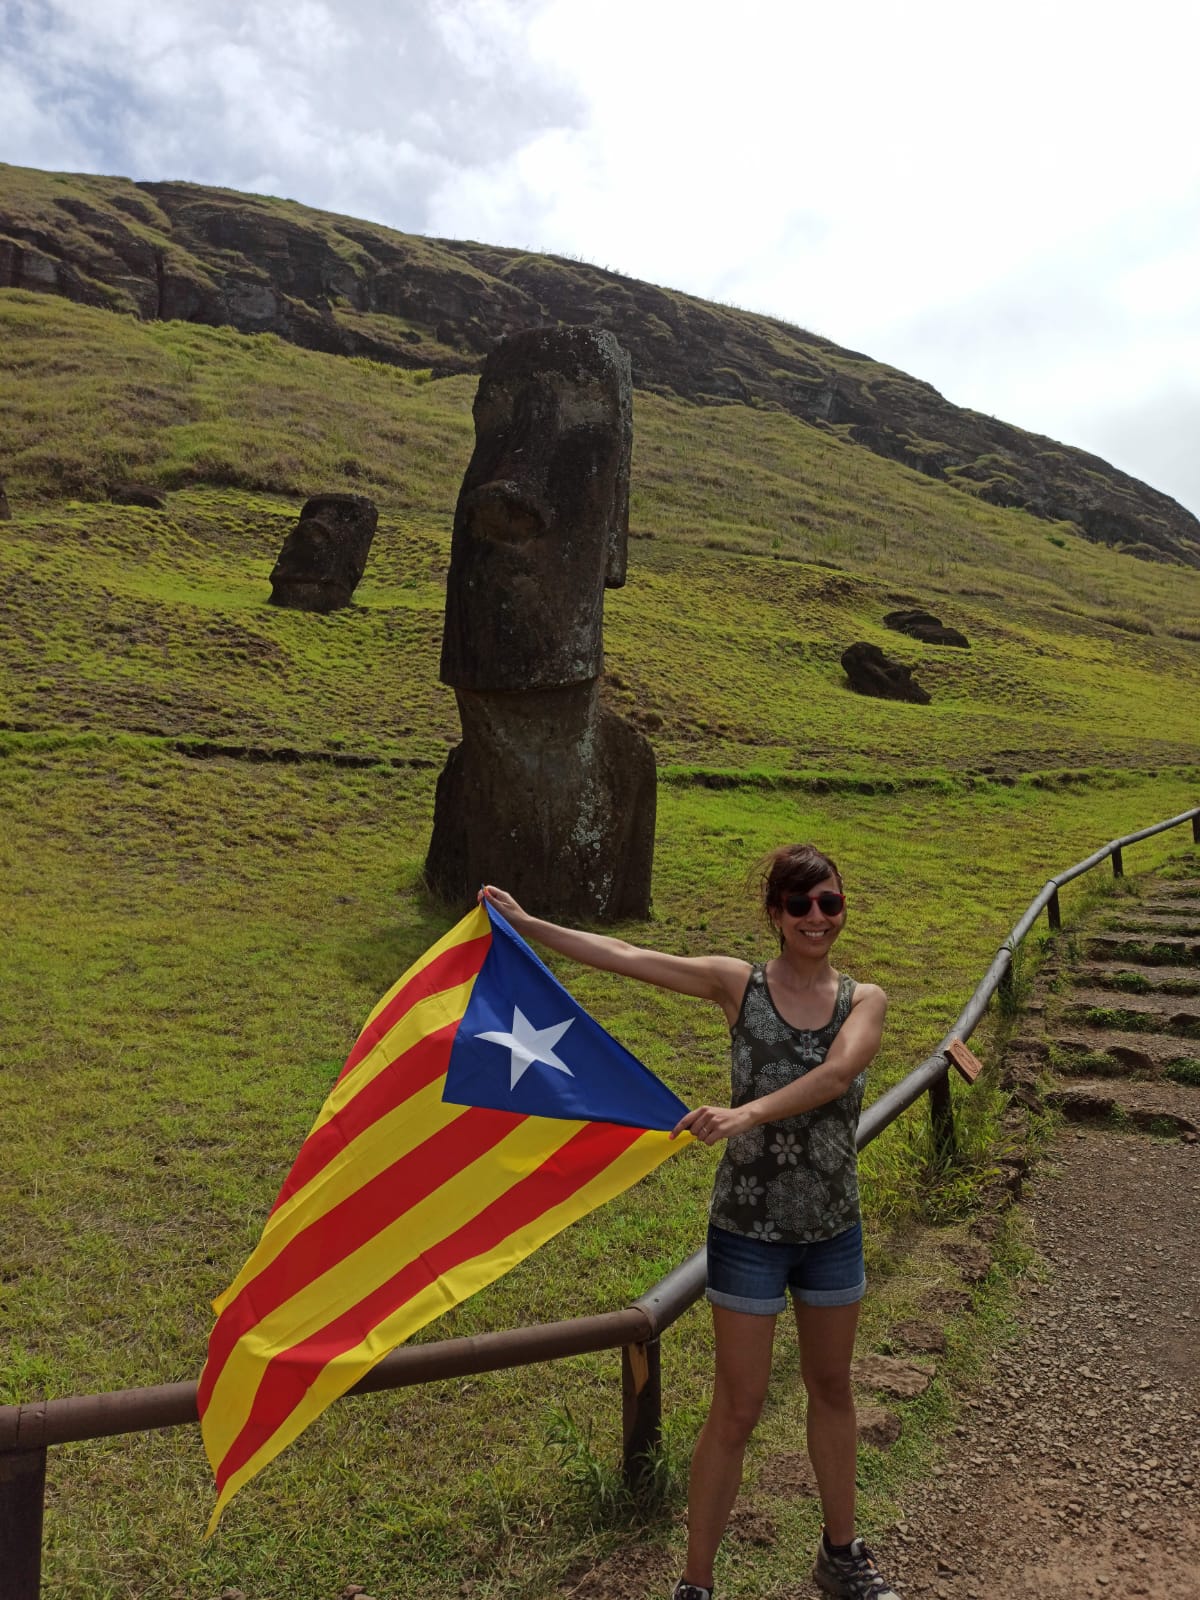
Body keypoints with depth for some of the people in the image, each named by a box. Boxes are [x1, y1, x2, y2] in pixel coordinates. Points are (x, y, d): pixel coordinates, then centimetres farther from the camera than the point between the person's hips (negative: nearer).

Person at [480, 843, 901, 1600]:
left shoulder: (865, 1000, -3)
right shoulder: (739, 984, -8)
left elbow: (837, 1071, -24)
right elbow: (624, 955, -13)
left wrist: (749, 1112, -38)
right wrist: (526, 923, -16)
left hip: (833, 1230, 3)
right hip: (749, 1228, -3)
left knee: (832, 1389, 22)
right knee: (737, 1411, 7)